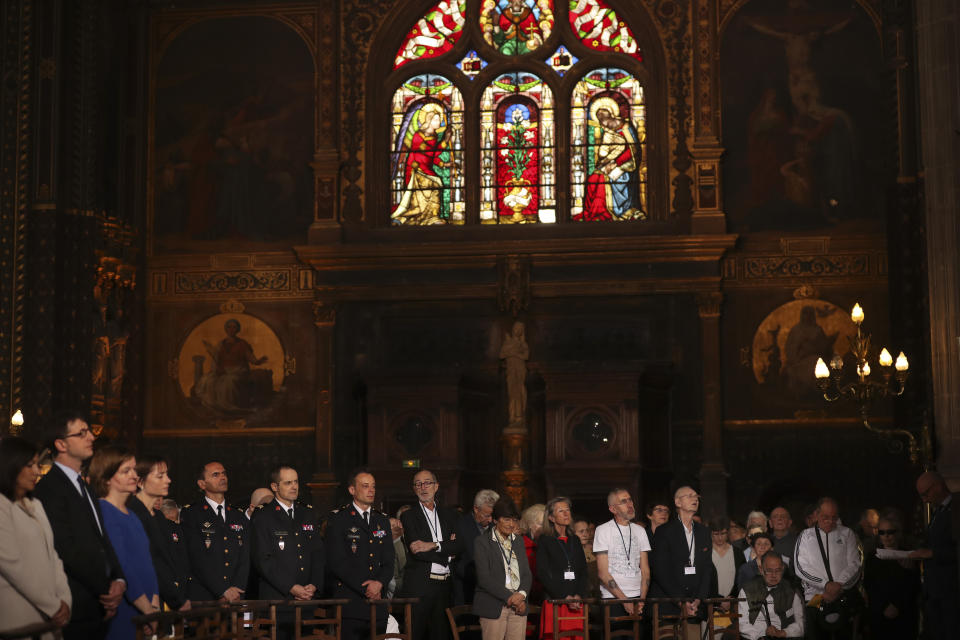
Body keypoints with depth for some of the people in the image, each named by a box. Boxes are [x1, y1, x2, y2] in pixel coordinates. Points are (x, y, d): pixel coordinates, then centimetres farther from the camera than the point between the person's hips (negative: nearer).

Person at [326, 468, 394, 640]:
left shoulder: (383, 521, 17)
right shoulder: (338, 520, 0)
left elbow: (388, 562, 12)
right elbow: (337, 562, -9)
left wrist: (379, 583, -8)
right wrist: (364, 588, -13)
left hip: (377, 602, 5)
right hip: (349, 603, -5)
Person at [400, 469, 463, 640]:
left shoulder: (449, 516, 15)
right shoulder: (409, 517, 2)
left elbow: (459, 547, 1)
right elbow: (417, 552, -10)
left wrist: (434, 545, -14)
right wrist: (447, 555, -3)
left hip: (444, 587, 4)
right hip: (419, 586, -4)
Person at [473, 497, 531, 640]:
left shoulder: (517, 540, 17)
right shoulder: (482, 542, -1)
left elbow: (527, 573, 14)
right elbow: (484, 578, -9)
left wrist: (522, 594, -6)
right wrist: (509, 597, -13)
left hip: (518, 607, 5)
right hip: (493, 607, -5)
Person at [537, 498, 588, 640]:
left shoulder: (575, 540, 18)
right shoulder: (544, 540, 3)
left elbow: (583, 572, 13)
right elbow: (544, 574, -5)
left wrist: (579, 595, -4)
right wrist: (565, 597, -12)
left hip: (577, 604, 4)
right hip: (555, 602, -4)